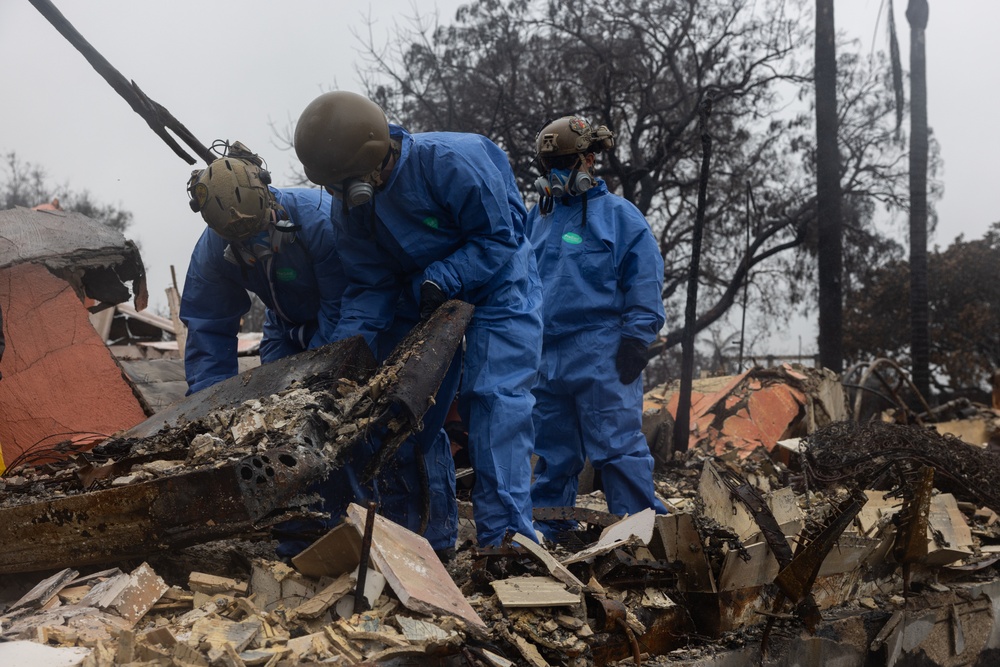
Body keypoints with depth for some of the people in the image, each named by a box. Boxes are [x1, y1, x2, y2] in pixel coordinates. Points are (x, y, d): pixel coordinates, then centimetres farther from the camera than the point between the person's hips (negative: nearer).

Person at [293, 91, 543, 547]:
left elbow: (498, 238, -23)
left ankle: (504, 534, -21)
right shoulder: (348, 206, -11)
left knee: (494, 398, -19)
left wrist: (441, 279, -33)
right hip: (425, 302, 7)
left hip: (497, 288, -7)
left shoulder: (450, 161, -31)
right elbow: (369, 286, -7)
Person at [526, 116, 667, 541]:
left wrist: (636, 339, -9)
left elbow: (644, 282, -2)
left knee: (617, 449, -7)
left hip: (602, 357, -6)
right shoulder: (537, 218, 18)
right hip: (546, 357, 6)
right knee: (552, 454, 11)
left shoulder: (619, 215, 1)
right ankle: (544, 534, 17)